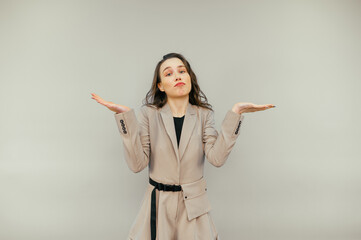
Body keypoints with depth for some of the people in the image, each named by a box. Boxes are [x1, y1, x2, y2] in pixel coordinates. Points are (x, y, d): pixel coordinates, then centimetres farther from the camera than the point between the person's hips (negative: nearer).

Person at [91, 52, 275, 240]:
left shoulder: (203, 114, -2)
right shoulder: (149, 113, -7)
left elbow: (217, 158, -14)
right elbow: (137, 164, -14)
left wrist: (235, 113, -18)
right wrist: (125, 116, -20)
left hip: (193, 204, 1)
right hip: (158, 203, -1)